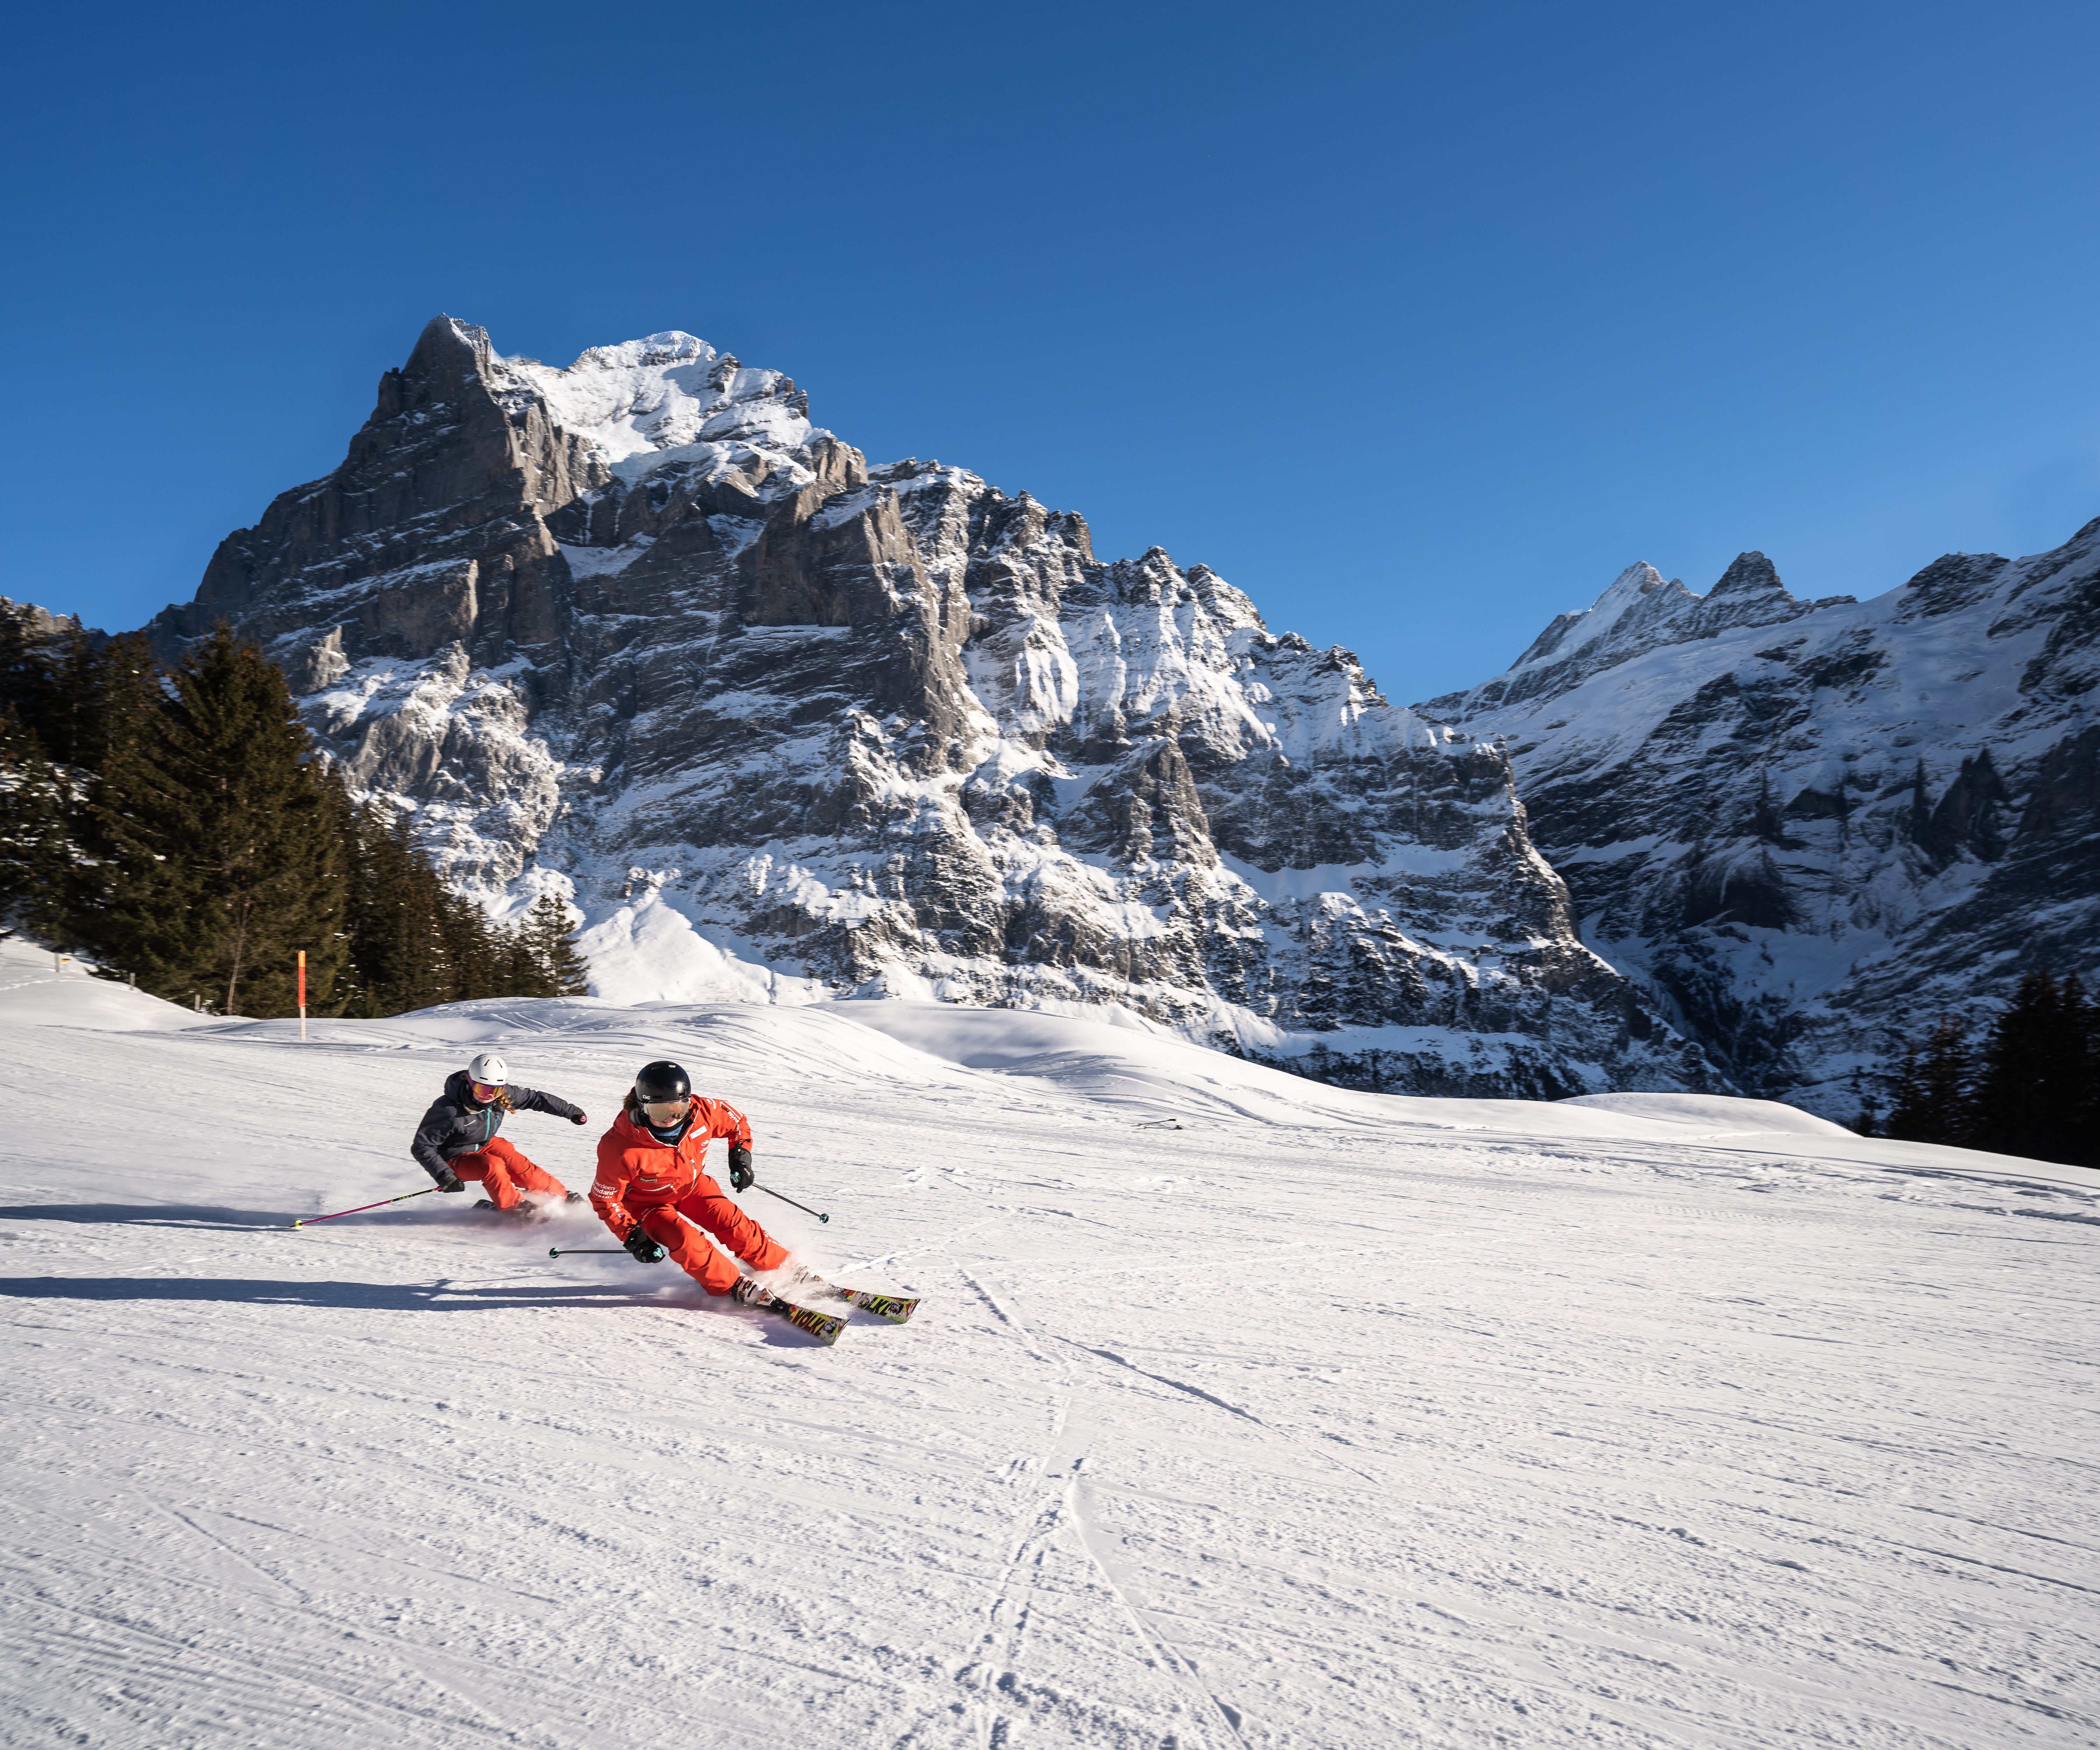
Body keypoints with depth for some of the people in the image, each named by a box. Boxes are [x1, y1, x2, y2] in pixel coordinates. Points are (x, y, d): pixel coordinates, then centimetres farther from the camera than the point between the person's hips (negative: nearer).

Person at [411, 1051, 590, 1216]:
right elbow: (422, 1147, -26)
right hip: (456, 1158, -5)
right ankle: (514, 1209, -11)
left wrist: (570, 1111, 6)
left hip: (486, 1144, 5)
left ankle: (561, 1195, 4)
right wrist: (444, 1176, -36)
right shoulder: (448, 1110, -33)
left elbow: (533, 1098, -1)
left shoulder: (502, 1095, -17)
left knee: (520, 1167, -13)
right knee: (492, 1166, -30)